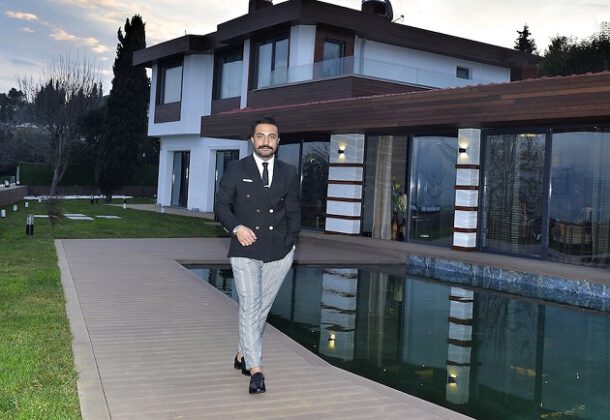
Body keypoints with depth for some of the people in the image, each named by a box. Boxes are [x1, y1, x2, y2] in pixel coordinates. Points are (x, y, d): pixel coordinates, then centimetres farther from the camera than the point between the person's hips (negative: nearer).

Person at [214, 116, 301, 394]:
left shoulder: (289, 173, 8)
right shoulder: (236, 170, 1)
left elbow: (294, 212, 14)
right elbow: (221, 206, 2)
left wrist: (291, 243, 7)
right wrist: (236, 227, -15)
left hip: (279, 253, 3)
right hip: (245, 250, -3)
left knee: (262, 307, 11)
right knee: (250, 307, -9)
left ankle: (242, 355, 30)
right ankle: (256, 371, -7)